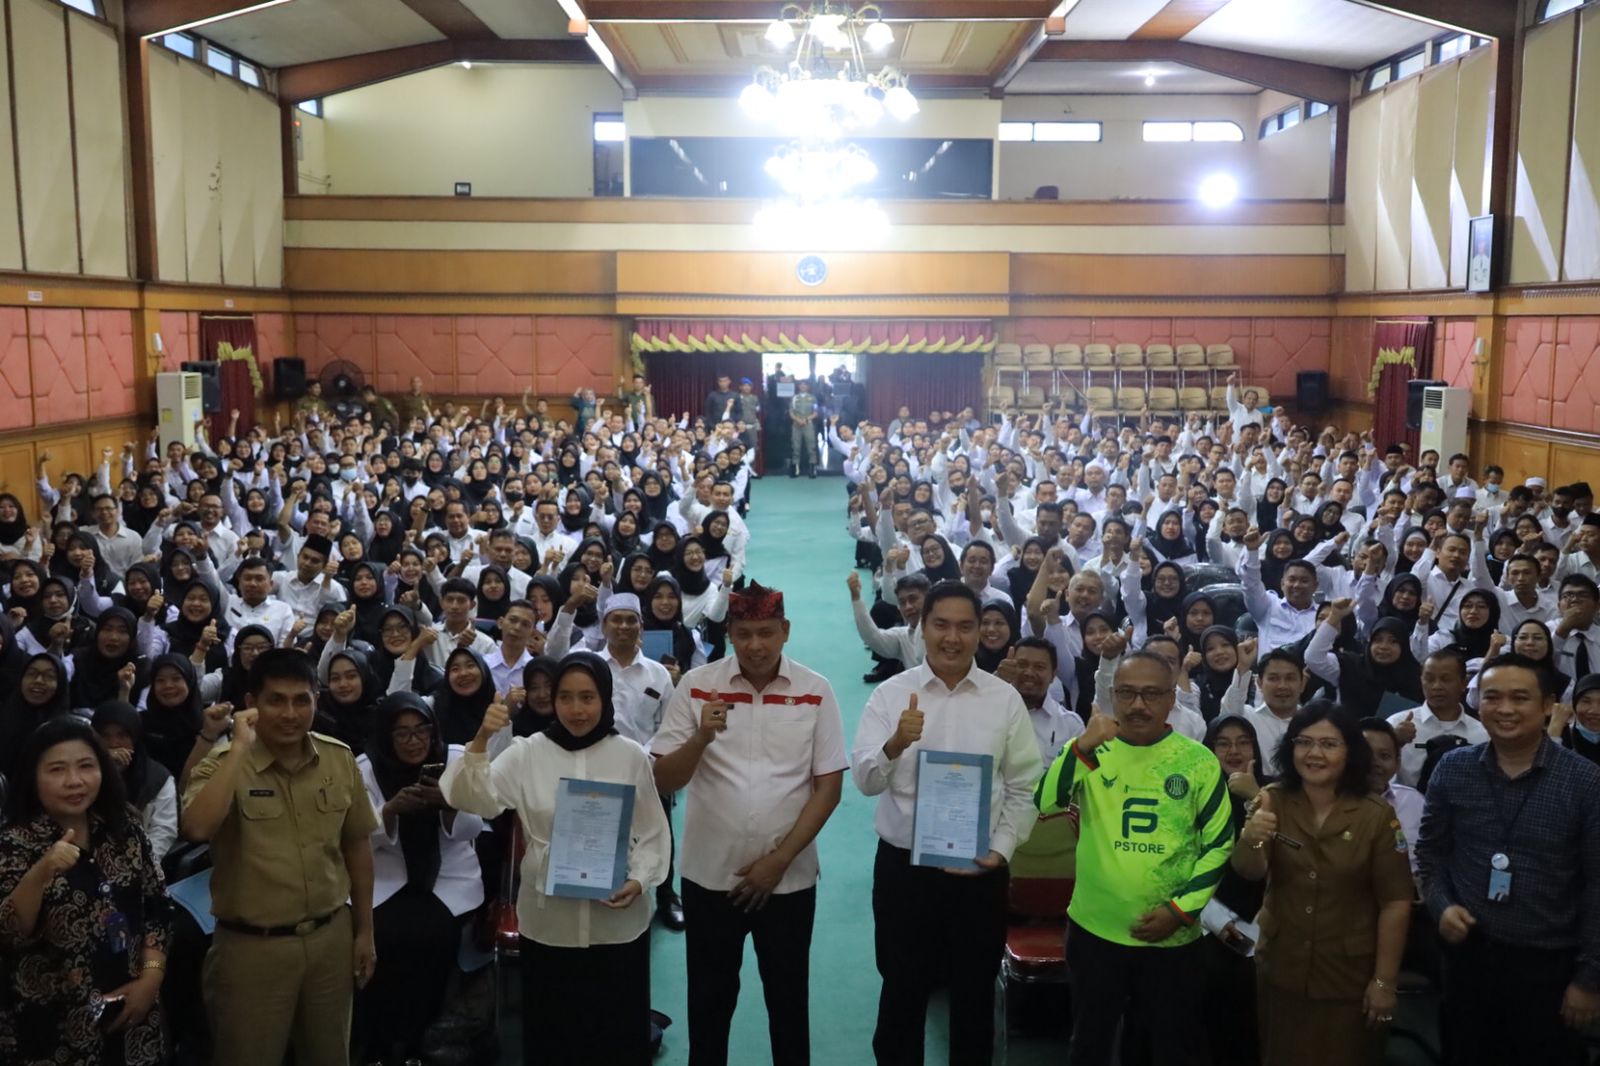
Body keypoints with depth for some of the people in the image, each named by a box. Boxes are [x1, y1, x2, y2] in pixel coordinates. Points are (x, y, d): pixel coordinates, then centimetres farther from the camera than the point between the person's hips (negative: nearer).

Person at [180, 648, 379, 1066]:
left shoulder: (340, 759, -1)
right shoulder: (223, 763, -11)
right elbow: (196, 828, -31)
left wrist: (364, 930, 11)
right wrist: (239, 748, -28)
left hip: (331, 936, 3)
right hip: (252, 946, -3)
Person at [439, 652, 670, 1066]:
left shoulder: (631, 756, -2)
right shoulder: (527, 752, -2)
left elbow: (651, 834, 3)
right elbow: (472, 799, -13)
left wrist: (639, 881, -13)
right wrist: (480, 740, -27)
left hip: (618, 922, 0)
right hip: (548, 921, 0)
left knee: (617, 1033, 10)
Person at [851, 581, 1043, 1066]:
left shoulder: (1005, 699, -1)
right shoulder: (891, 694, -5)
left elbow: (1024, 788, 3)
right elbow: (865, 781, -13)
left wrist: (1002, 849, -8)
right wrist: (895, 745, -31)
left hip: (980, 870, 1)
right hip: (903, 864, -1)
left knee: (974, 992, 16)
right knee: (903, 989, 13)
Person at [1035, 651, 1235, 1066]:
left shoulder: (1199, 761, -4)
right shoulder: (1089, 750, -2)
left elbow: (1219, 845, 0)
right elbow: (1042, 804, -16)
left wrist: (1181, 909, -10)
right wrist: (1083, 748, -29)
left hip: (1172, 936, -1)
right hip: (1094, 929, 1)